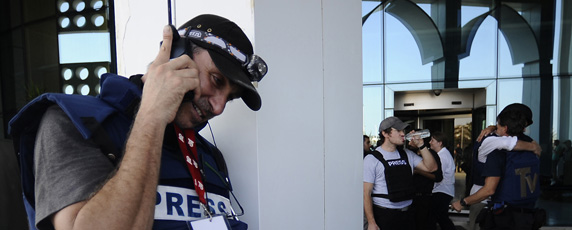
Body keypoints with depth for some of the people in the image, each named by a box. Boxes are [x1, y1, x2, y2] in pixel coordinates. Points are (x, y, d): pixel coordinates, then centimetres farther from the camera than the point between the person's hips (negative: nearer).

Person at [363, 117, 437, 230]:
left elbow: (431, 167, 6)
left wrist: (421, 145, -3)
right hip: (383, 215, -5)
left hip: (407, 213, 6)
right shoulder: (372, 159, -10)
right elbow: (366, 193, -12)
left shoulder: (407, 154, 8)